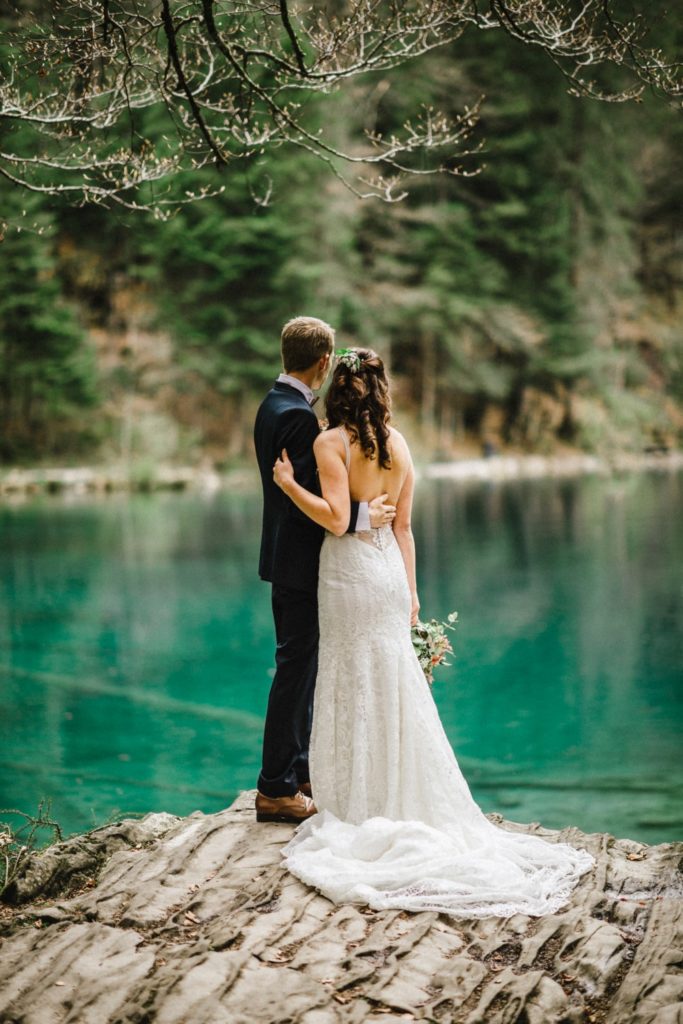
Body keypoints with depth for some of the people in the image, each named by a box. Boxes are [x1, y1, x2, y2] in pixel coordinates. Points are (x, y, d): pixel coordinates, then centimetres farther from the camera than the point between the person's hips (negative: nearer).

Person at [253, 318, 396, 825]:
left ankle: (298, 769, 28)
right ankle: (276, 789, 3)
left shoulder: (274, 404, 11)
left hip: (288, 558, 11)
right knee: (296, 671, -4)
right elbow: (305, 503, -25)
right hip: (300, 562, -11)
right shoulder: (298, 417, -21)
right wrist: (361, 515, -22)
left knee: (301, 668, 18)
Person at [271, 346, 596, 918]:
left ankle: (358, 804, 9)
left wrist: (289, 484, -10)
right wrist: (410, 591, 14)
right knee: (396, 682, 12)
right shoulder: (398, 442, 6)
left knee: (353, 684, 3)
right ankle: (407, 799, 18)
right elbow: (403, 525, 9)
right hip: (389, 568, 5)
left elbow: (336, 517, -19)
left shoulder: (331, 442, -11)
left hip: (349, 571, -5)